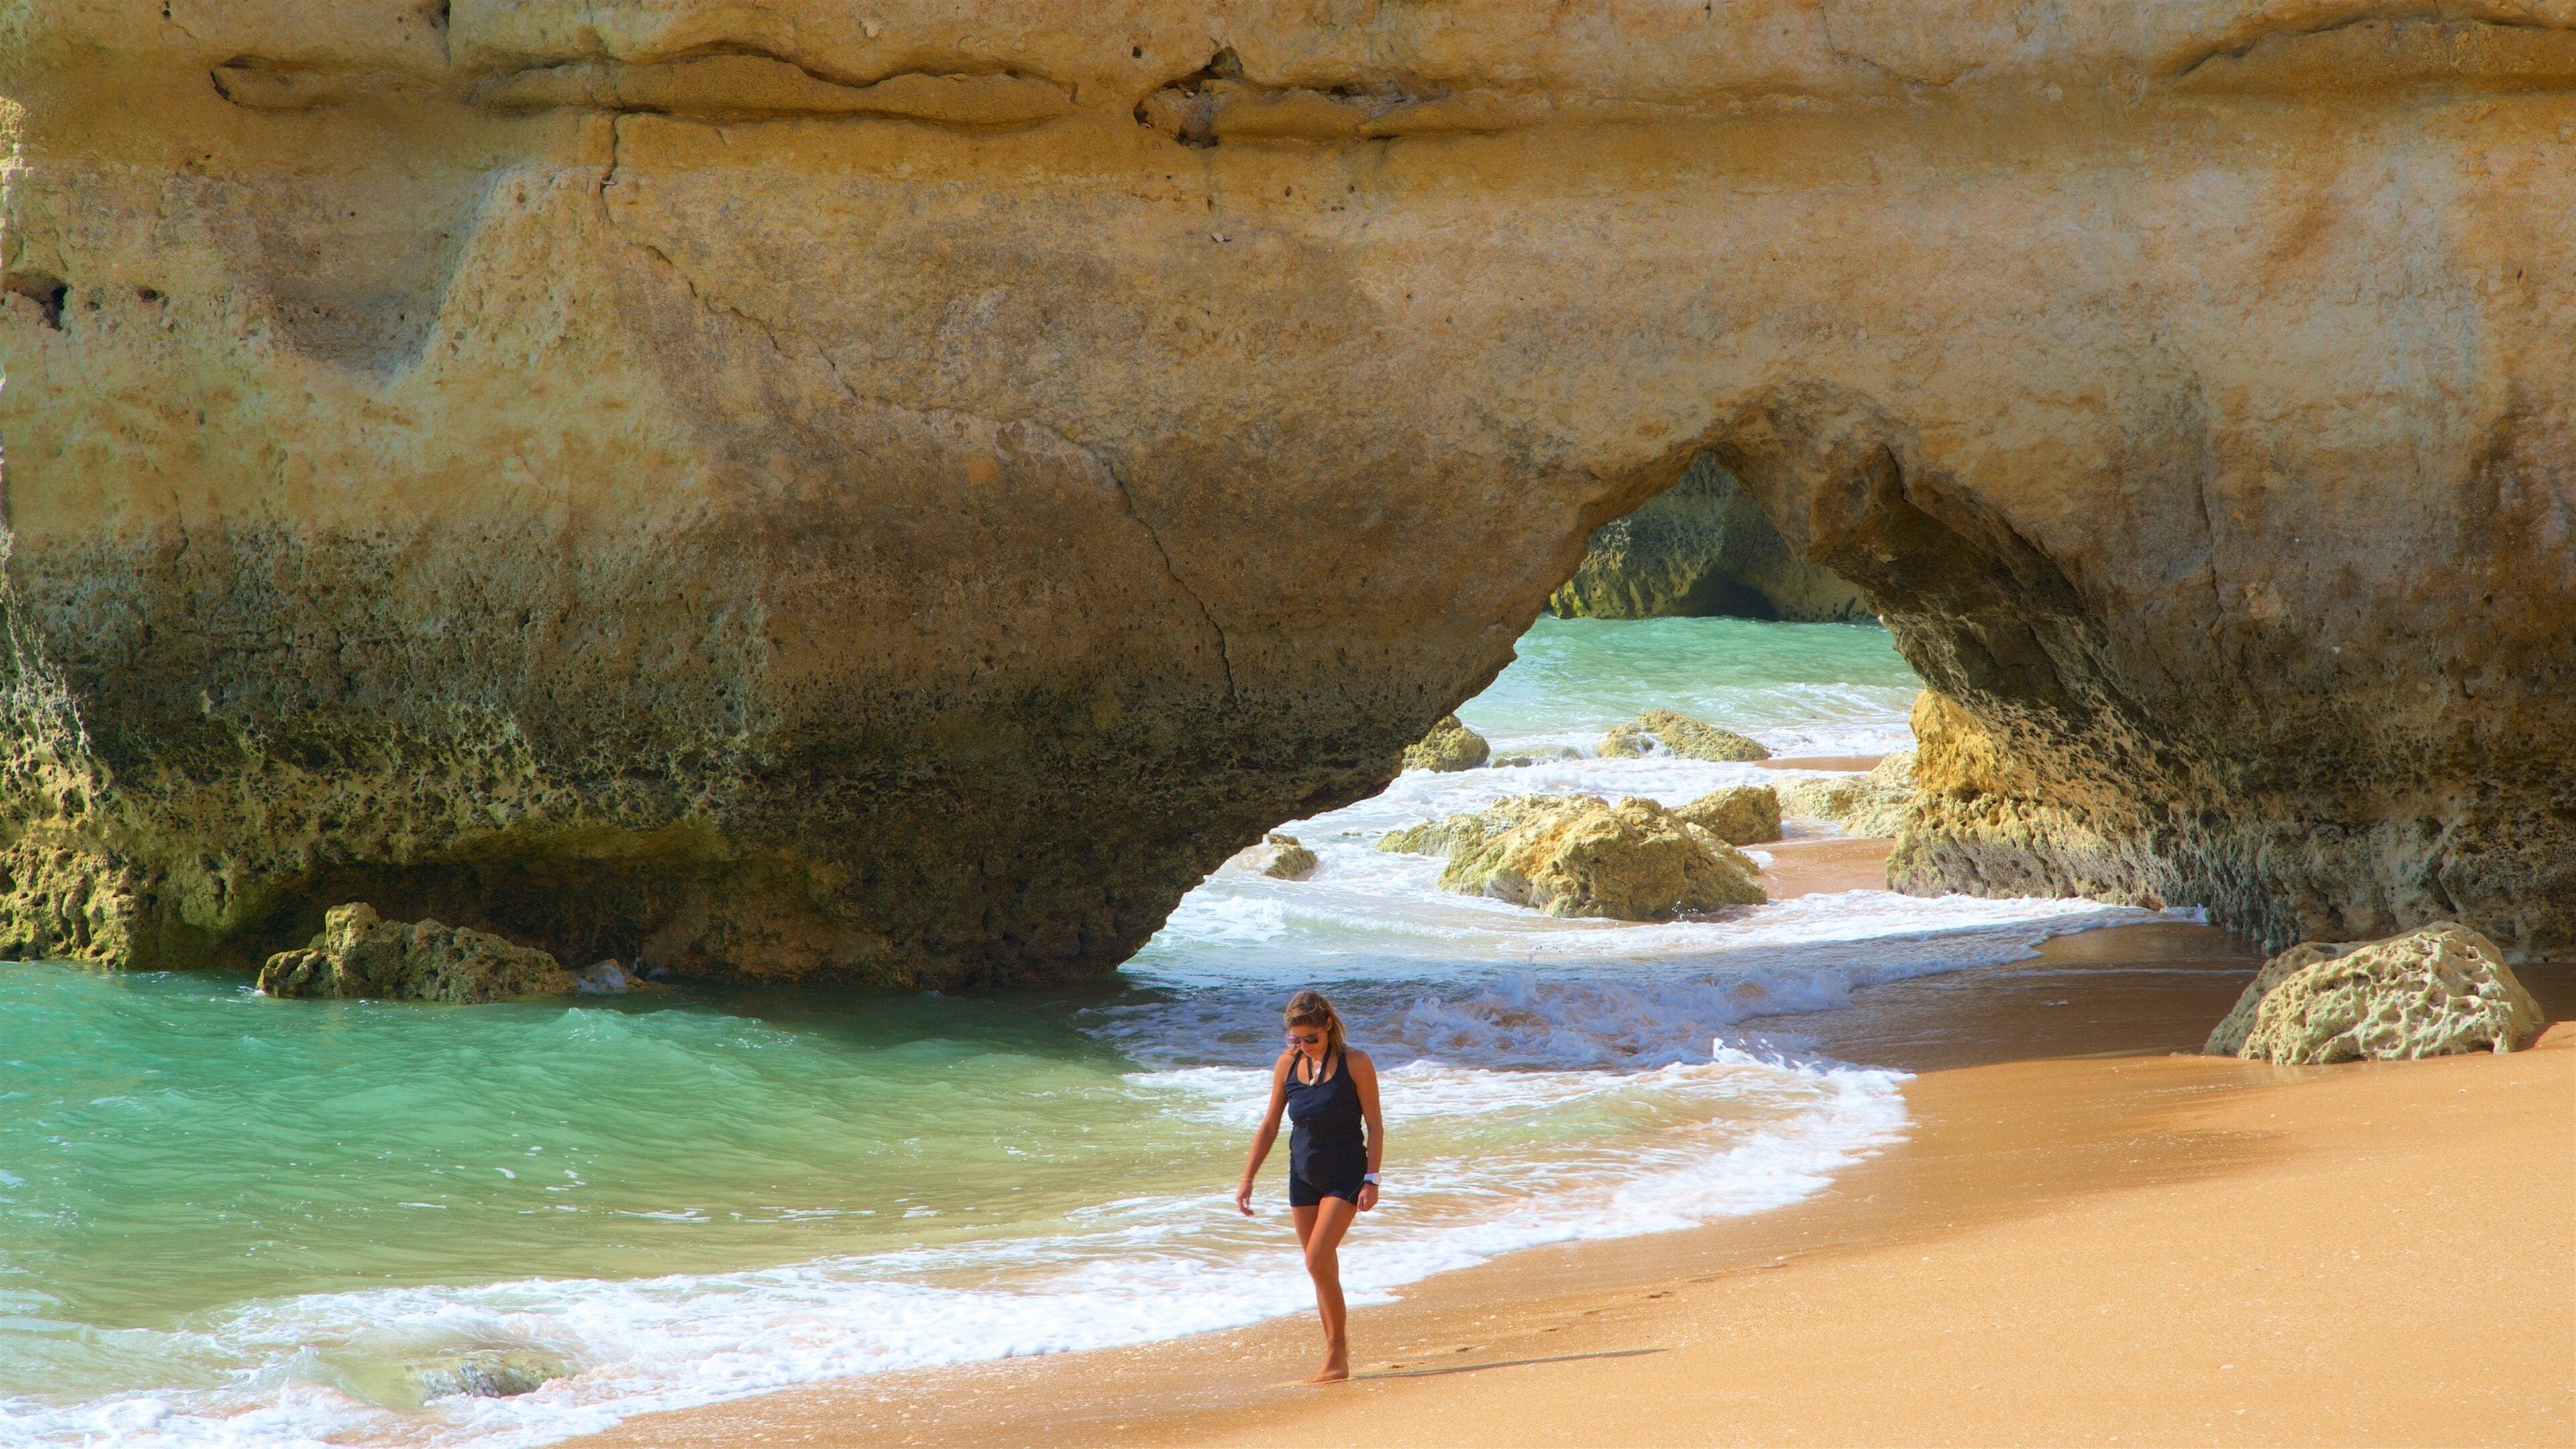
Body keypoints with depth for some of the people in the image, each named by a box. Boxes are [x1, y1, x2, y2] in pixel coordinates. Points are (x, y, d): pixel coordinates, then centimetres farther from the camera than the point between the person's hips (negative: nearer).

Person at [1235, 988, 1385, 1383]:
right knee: (1322, 1268, 7)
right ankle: (1336, 1356, 14)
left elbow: (1375, 1124, -7)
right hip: (1303, 1175, 5)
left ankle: (1337, 1354, -8)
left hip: (1345, 1175, -5)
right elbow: (1269, 1125, 8)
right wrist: (1247, 1179, 7)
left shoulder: (1355, 1064, -10)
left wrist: (1371, 1180, -13)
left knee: (1318, 1261, -17)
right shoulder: (1288, 1064, 1)